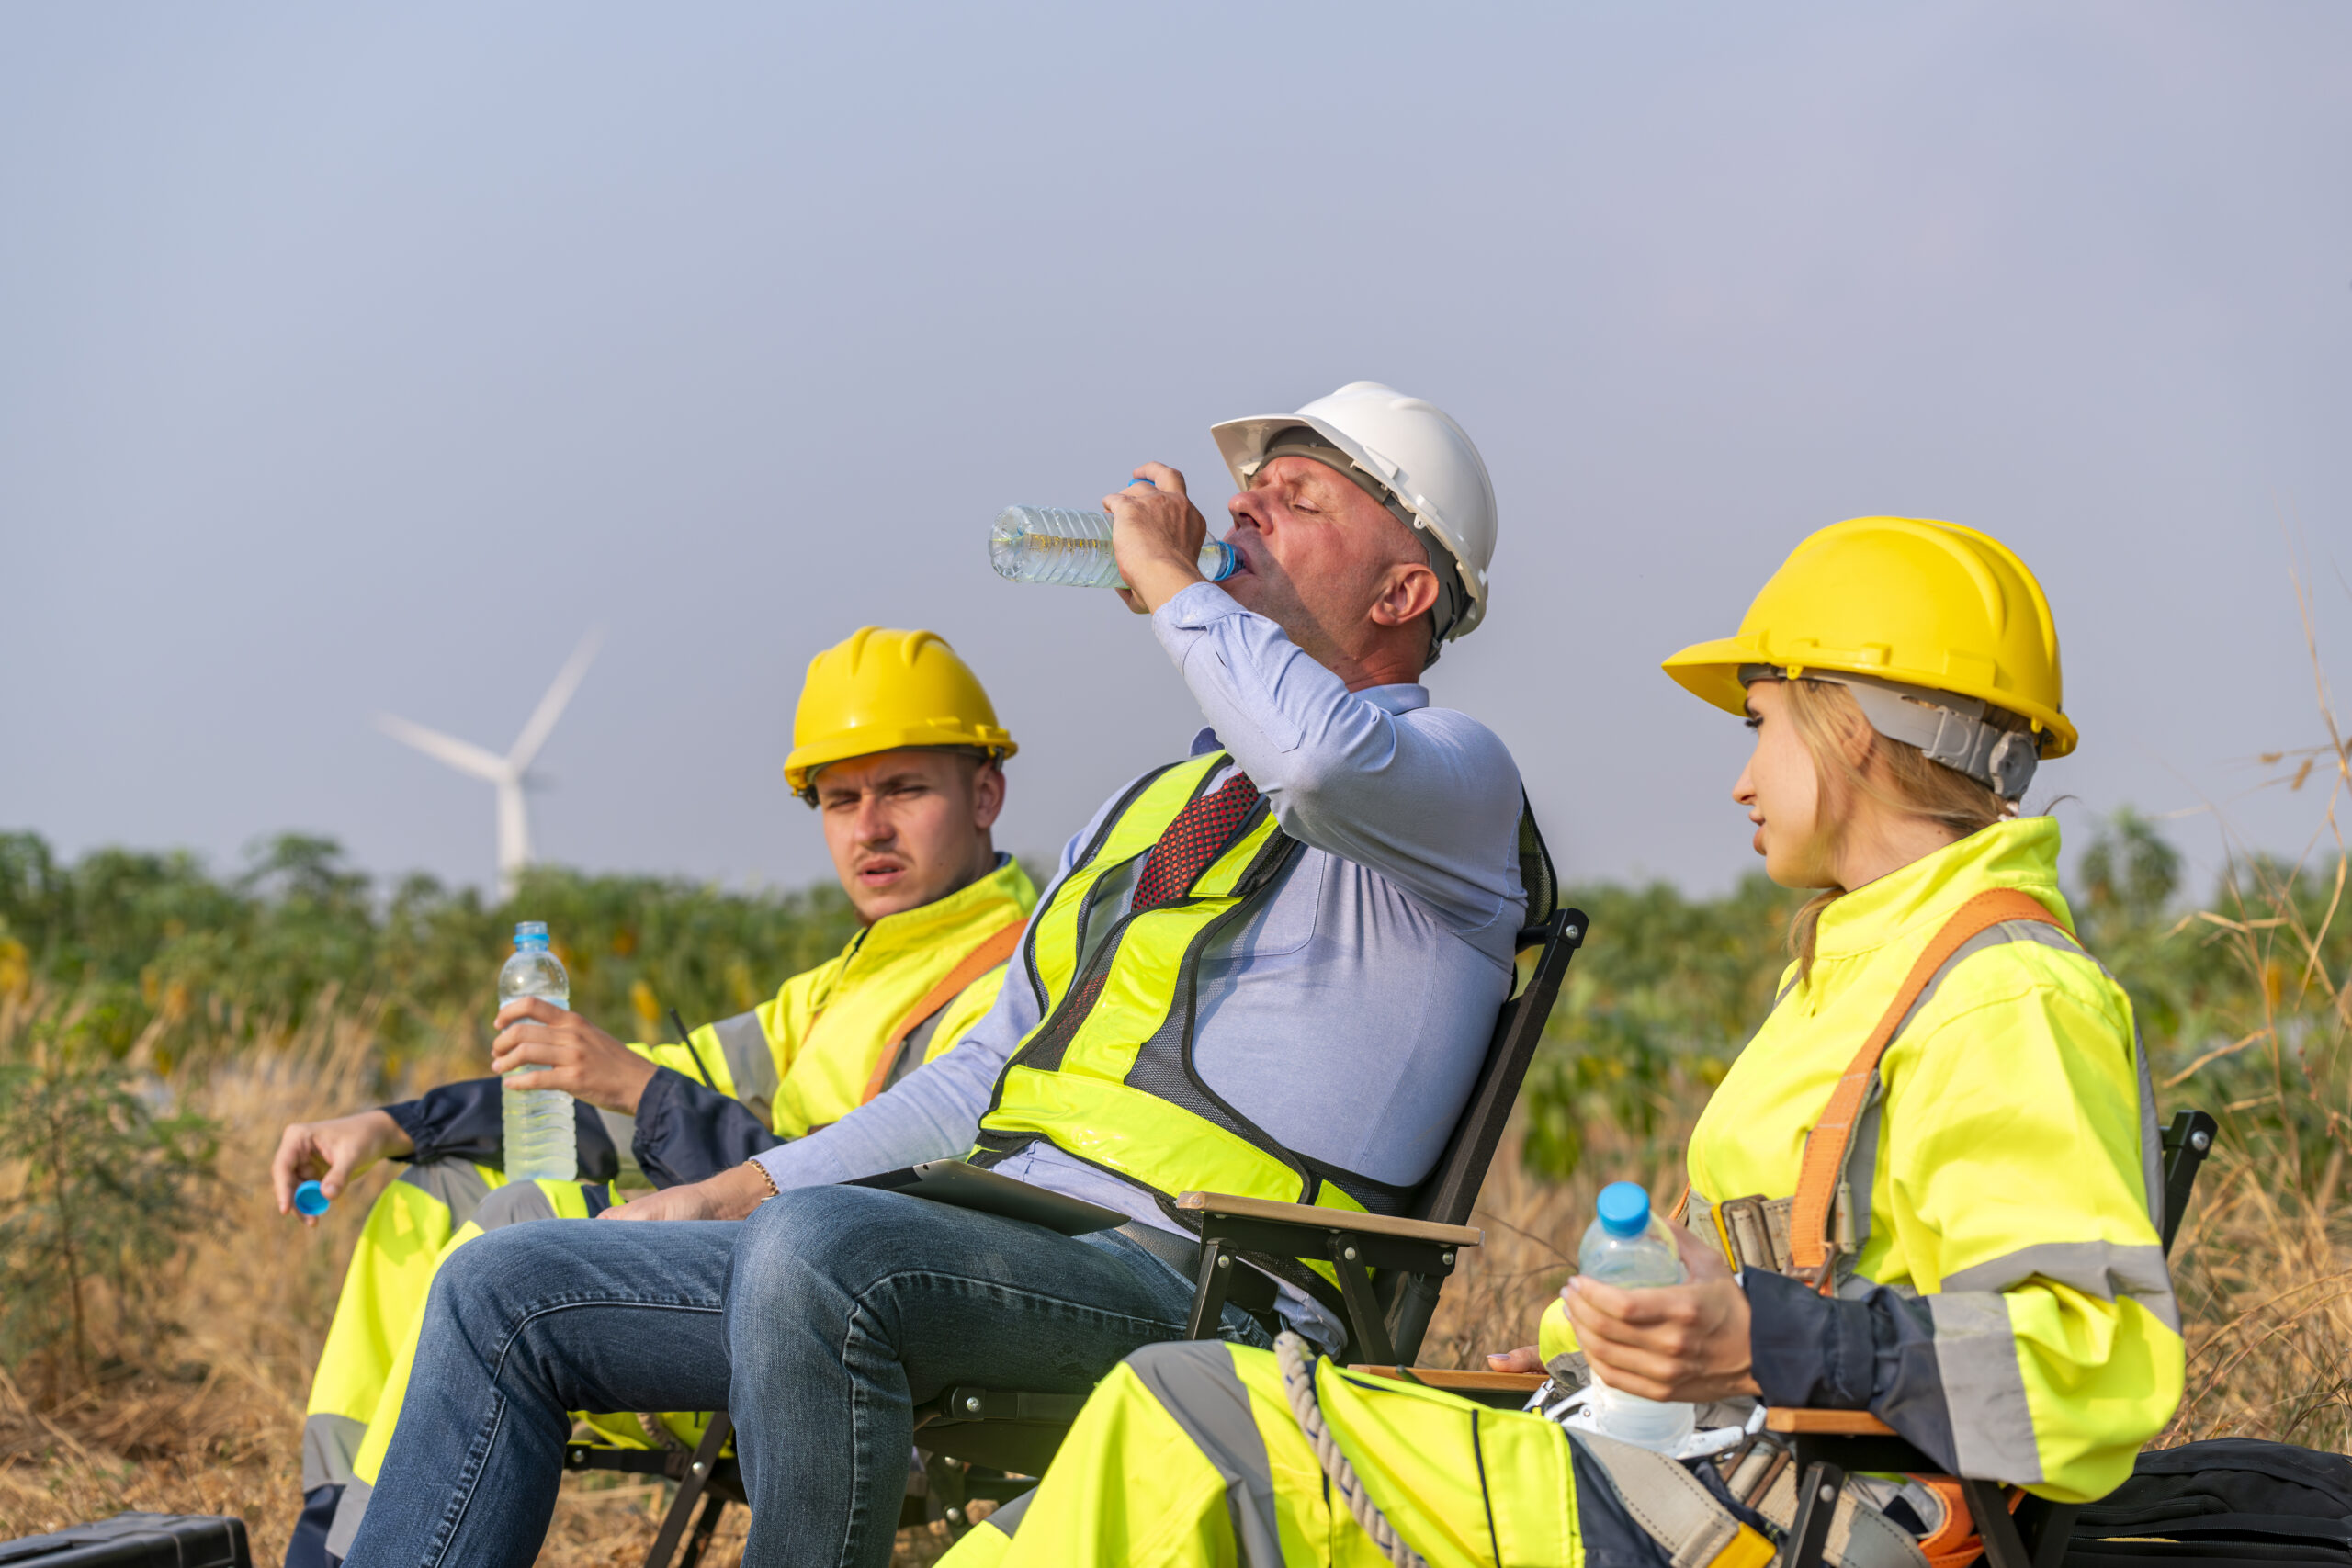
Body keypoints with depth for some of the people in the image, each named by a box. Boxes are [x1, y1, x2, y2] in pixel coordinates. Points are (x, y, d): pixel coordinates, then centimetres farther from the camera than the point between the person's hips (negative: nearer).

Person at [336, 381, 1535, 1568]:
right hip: (988, 1246, 9)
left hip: (1187, 1278, -8)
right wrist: (736, 1192, 20)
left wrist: (1168, 576, -7)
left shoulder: (1455, 777, 2)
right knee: (503, 1292, 1)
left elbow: (1324, 759, -25)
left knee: (816, 1249, -38)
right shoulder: (1155, 803, 28)